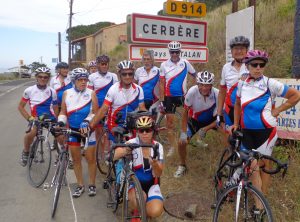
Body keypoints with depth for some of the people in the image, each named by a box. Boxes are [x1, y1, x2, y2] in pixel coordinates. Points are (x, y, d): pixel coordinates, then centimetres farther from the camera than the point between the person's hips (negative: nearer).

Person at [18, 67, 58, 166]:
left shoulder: (52, 92, -1)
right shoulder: (29, 90, -5)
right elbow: (20, 107, 4)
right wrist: (29, 118, -8)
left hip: (50, 118, 1)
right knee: (31, 133, -32)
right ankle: (26, 152, -1)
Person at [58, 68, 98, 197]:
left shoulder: (91, 93, -7)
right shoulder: (67, 93, 1)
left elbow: (95, 112, -8)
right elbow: (63, 112, 6)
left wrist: (87, 121, -23)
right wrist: (61, 122, -12)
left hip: (87, 129, -2)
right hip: (72, 129, 3)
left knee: (90, 158, 4)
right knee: (76, 158, 10)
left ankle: (92, 184, 21)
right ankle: (80, 185, 25)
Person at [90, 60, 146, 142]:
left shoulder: (138, 89, -7)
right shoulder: (113, 89, -16)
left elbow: (142, 109, -3)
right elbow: (103, 109, -17)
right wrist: (90, 125, -23)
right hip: (115, 126, -3)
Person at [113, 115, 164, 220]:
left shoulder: (158, 147, -7)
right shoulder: (132, 143, -15)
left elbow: (158, 174, -9)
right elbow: (112, 157, -29)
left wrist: (154, 164, -32)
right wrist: (126, 150, -49)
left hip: (151, 185, 2)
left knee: (155, 212, -22)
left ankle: (145, 211, 15)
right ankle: (136, 212, 2)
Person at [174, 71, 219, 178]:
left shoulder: (217, 94, -29)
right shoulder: (192, 92, -30)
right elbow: (185, 112, -17)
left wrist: (205, 129, -25)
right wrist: (183, 132, -18)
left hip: (211, 120, 0)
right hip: (195, 120, 0)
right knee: (182, 142, -13)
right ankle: (182, 166, 17)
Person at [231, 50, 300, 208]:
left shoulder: (271, 83, -10)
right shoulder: (242, 83, 1)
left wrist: (277, 110, -4)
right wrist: (236, 123, 13)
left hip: (265, 131, -3)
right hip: (246, 131, 3)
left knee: (263, 165, 8)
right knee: (251, 166, 0)